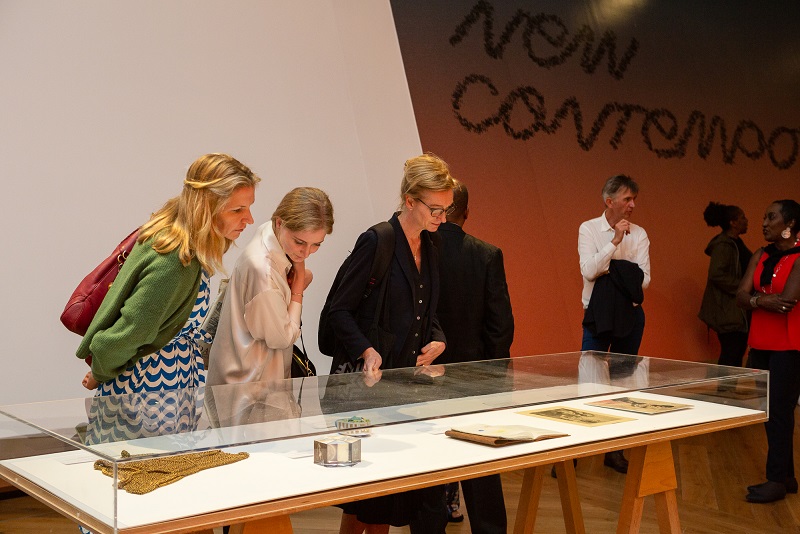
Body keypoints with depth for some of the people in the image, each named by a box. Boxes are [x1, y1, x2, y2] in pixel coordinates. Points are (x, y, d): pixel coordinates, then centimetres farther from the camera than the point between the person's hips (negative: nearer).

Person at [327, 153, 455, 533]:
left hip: (410, 375, 7)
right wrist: (367, 351, -24)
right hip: (369, 376, -7)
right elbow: (340, 309, -11)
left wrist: (437, 340, 0)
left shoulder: (429, 246, 10)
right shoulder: (376, 241, -12)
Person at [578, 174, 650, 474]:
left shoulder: (639, 234, 2)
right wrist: (615, 241, -19)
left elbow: (643, 280, -5)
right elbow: (588, 271, -17)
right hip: (598, 314, -2)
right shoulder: (589, 229, -3)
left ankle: (615, 450, 19)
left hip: (630, 315, 3)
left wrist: (610, 271, -13)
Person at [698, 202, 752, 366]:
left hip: (738, 312, 10)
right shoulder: (723, 245, -15)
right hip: (728, 312, -10)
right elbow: (717, 275, -23)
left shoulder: (735, 243, 16)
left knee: (738, 352, 12)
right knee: (729, 358, -8)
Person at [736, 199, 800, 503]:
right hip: (760, 342, 7)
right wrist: (765, 301, -17)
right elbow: (741, 298, 1)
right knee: (768, 411, 10)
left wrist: (756, 298, -7)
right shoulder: (761, 256, 10)